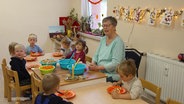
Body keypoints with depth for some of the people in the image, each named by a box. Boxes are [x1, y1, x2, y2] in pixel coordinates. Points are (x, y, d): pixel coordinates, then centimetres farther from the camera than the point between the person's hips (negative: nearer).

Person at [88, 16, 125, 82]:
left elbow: (115, 63, -20)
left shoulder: (118, 42, -14)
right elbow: (96, 55, 13)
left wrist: (98, 67, -23)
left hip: (112, 77, -7)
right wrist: (93, 63, -7)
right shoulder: (103, 39, 10)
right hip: (101, 73, 7)